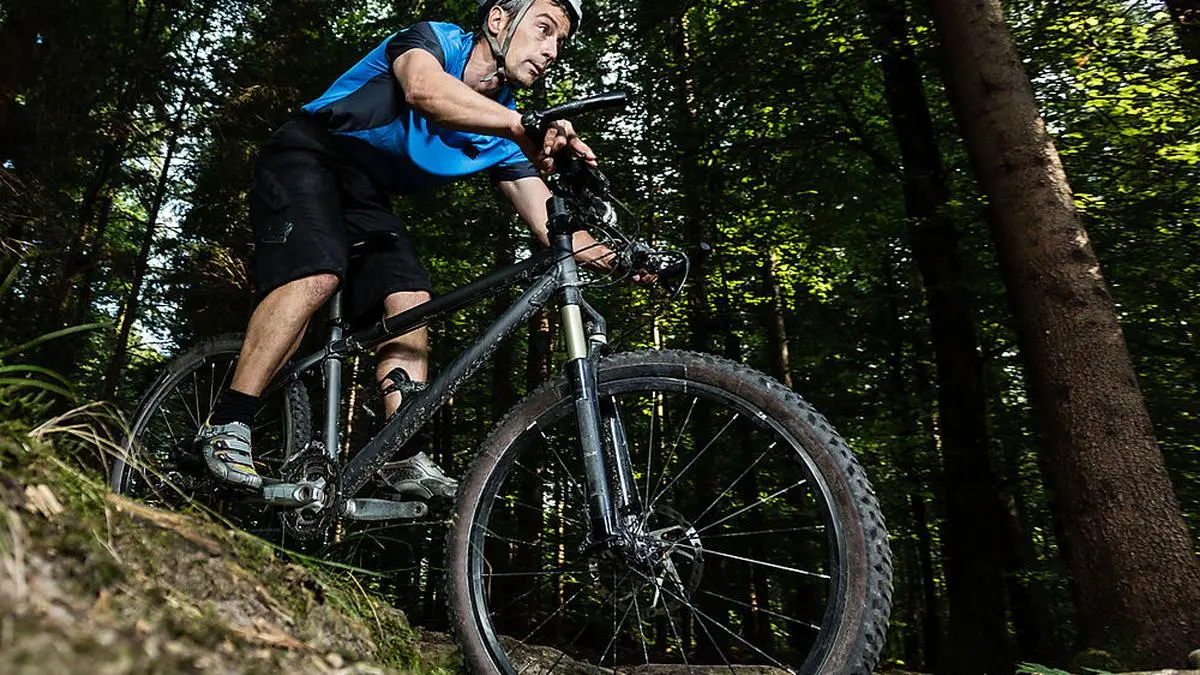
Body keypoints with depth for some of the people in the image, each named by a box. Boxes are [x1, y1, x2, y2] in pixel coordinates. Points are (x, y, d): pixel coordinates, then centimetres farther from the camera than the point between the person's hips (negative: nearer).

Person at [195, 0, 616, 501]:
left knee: (411, 300, -13)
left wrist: (616, 258, -27)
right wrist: (519, 124, -59)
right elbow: (424, 90, -43)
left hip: (366, 194, 6)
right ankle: (226, 425, -21)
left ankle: (403, 458, -14)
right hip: (306, 158, -6)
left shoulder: (502, 133, -2)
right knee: (318, 275, -29)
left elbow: (550, 222, -11)